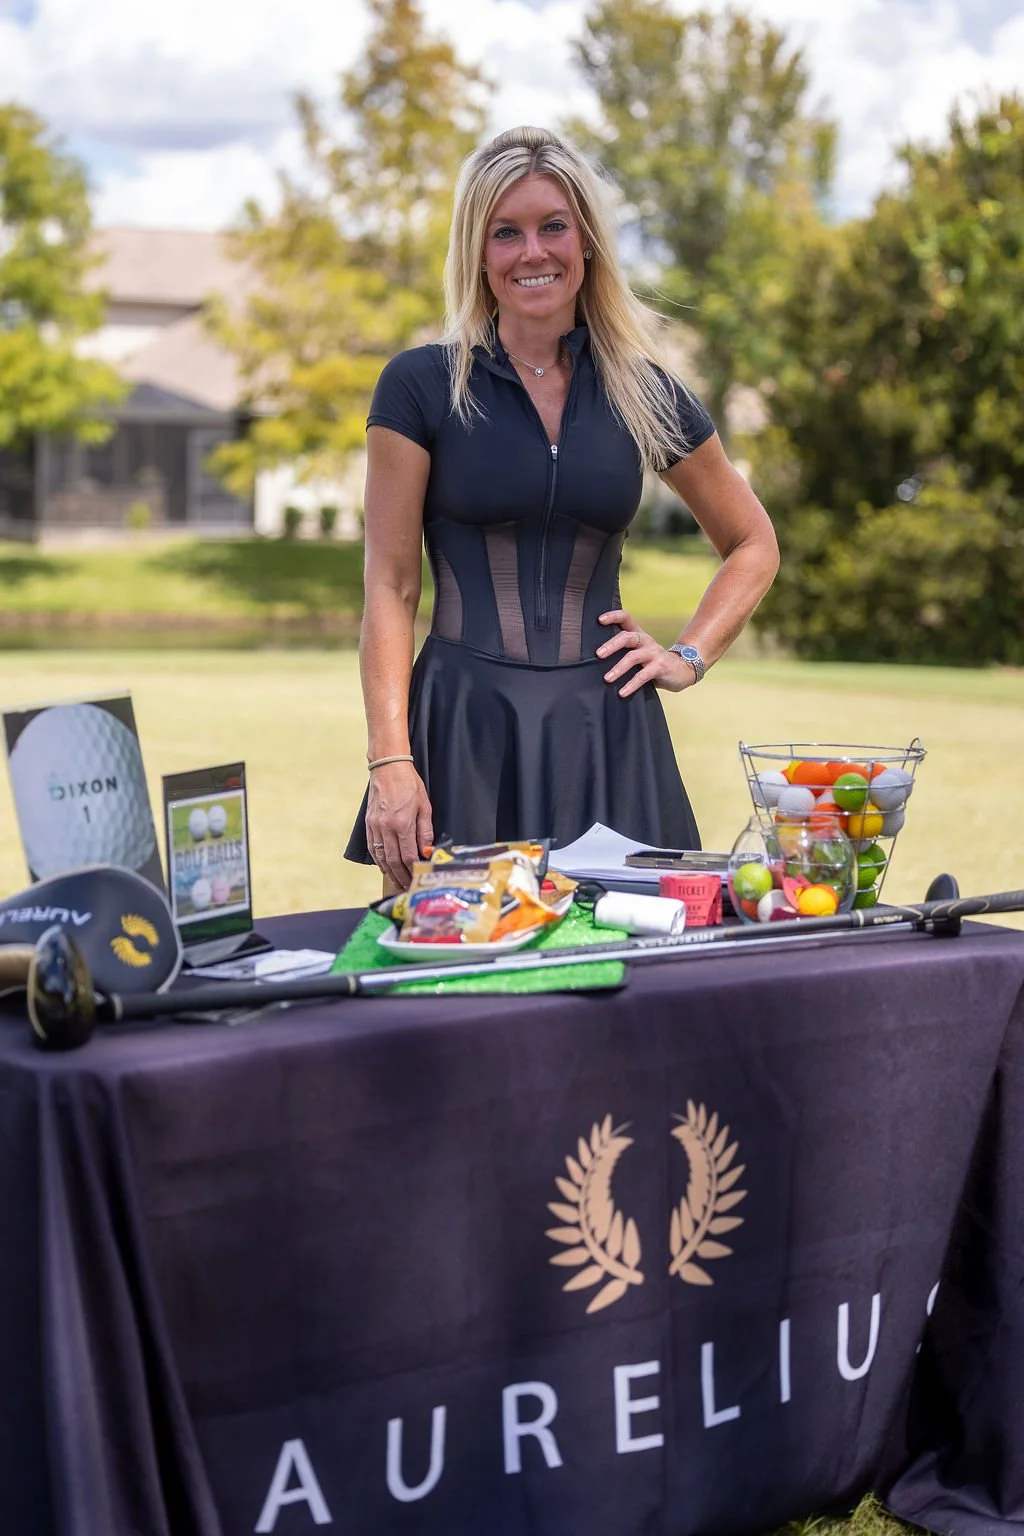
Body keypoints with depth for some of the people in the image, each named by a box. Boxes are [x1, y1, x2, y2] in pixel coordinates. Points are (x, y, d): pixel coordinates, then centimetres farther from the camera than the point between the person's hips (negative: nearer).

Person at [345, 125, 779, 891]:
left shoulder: (644, 393, 8)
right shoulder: (422, 387, 1)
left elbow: (753, 546, 21)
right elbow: (390, 589, -3)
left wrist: (690, 657, 6)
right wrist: (390, 762, -12)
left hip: (606, 737, 2)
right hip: (466, 732, -2)